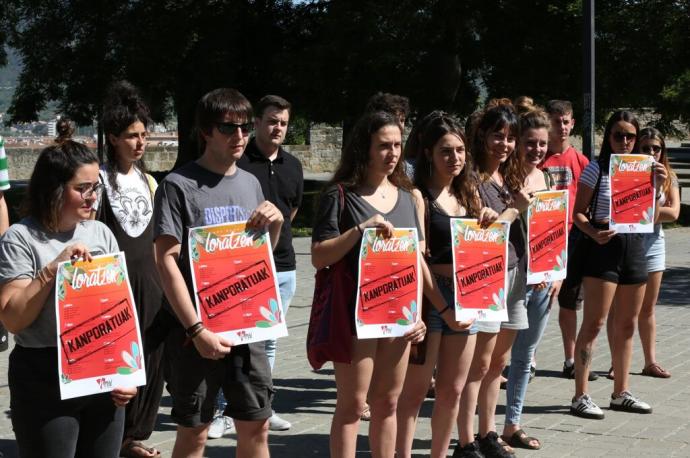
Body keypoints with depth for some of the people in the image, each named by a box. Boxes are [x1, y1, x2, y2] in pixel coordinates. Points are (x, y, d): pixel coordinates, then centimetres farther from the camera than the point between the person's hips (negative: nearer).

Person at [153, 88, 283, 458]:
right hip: (196, 330, -5)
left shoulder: (250, 184, 10)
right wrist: (196, 329, -16)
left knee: (256, 426, 8)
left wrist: (275, 224, -3)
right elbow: (166, 261, -11)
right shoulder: (179, 185, -7)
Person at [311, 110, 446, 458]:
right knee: (352, 405, 1)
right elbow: (318, 257, -13)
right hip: (355, 312, -5)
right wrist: (360, 229, -23)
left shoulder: (409, 197, 9)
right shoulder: (340, 194, -7)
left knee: (388, 403, 12)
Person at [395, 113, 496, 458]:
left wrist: (488, 224, -2)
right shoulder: (418, 195, -9)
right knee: (415, 390, -3)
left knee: (452, 390, 12)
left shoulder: (468, 192, 11)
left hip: (466, 295, 7)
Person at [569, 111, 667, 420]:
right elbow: (578, 212, -7)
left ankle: (621, 393, 22)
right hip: (603, 247, -6)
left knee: (627, 325, 12)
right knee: (594, 324, -8)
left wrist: (658, 187, -5)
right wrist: (593, 233, -24)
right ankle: (581, 396, -5)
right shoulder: (597, 168, -5)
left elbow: (652, 218, 10)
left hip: (635, 247, 6)